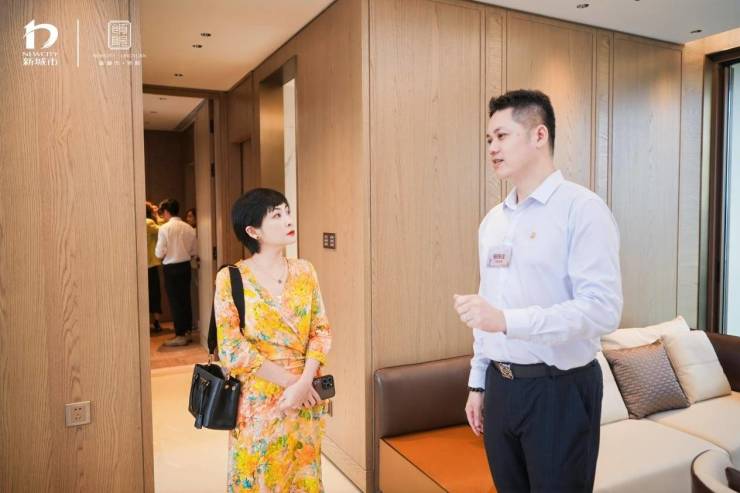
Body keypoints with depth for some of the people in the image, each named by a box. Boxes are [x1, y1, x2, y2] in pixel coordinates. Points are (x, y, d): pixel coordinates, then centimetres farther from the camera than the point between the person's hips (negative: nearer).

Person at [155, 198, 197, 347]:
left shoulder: (164, 228, -12)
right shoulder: (189, 228, 2)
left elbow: (159, 253, -13)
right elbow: (193, 252, 7)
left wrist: (167, 255, 8)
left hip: (171, 268, -5)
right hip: (185, 266, 5)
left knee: (175, 301, 2)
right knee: (185, 299, 13)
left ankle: (180, 336, 6)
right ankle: (187, 332, 21)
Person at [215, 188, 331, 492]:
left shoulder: (304, 271, 1)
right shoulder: (231, 279, -10)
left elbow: (321, 331, -1)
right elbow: (232, 350, -13)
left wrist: (303, 383, -15)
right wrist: (289, 380, -15)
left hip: (305, 397, 3)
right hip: (258, 400, -3)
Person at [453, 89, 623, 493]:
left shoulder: (582, 208, -12)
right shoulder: (492, 221, 10)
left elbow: (603, 309, -21)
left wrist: (508, 320, -30)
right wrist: (478, 383, 13)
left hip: (559, 389, -6)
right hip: (501, 385, 6)